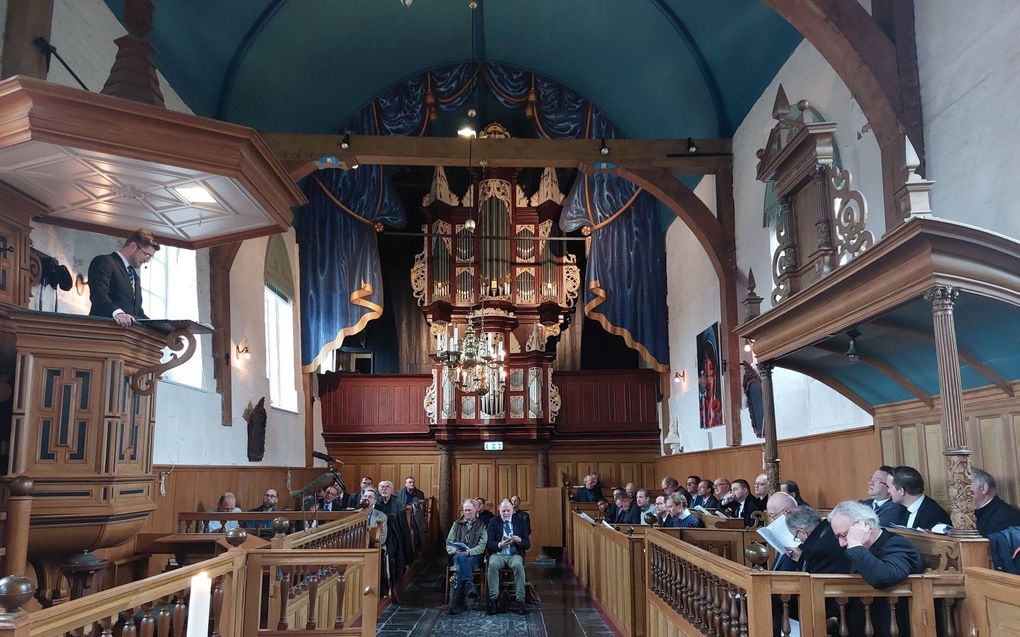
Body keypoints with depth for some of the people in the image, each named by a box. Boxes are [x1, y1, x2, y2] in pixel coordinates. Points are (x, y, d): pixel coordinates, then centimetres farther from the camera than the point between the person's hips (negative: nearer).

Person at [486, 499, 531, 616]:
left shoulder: (520, 522, 9)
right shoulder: (493, 522, 6)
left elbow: (528, 544, 6)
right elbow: (489, 544, -2)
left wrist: (519, 540, -17)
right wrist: (500, 545, -23)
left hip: (515, 554, 0)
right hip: (498, 554, 0)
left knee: (518, 565, -34)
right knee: (492, 565, -34)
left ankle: (520, 600, -28)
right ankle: (493, 599, -27)